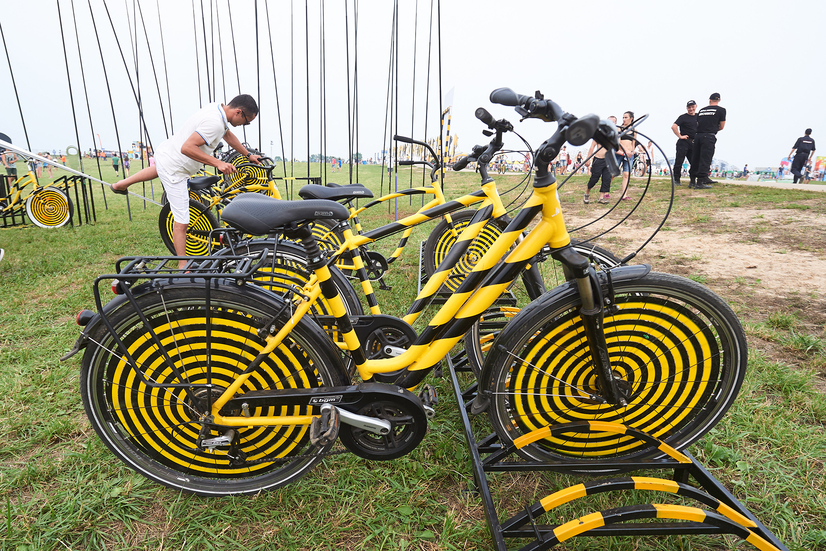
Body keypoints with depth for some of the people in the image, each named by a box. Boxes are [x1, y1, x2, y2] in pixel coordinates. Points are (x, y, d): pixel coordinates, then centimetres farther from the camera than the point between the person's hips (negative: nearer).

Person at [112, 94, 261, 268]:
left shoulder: (217, 109, 2)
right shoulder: (215, 122, -28)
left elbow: (228, 135, 20)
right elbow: (187, 148, -33)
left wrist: (248, 154, 25)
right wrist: (218, 163, -34)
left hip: (164, 152, 10)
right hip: (174, 170, -10)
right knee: (181, 222, -7)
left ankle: (122, 184, 57)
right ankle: (182, 266, 0)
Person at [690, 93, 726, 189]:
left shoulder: (701, 110, 15)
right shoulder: (721, 110, 5)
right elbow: (722, 126, 7)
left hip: (698, 136, 4)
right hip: (709, 137, -4)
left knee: (695, 159, 9)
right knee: (705, 159, -5)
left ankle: (692, 181, 13)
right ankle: (699, 182, -11)